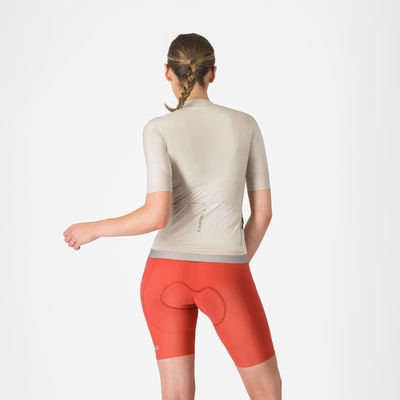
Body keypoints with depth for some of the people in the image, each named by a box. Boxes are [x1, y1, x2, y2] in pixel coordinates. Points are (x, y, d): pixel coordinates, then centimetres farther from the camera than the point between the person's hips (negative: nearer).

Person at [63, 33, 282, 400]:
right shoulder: (246, 125, 1)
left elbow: (158, 215, -16)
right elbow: (263, 212, 3)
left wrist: (93, 229, 0)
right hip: (223, 278, 0)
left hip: (167, 273, 1)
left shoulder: (159, 129, -6)